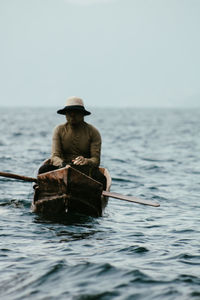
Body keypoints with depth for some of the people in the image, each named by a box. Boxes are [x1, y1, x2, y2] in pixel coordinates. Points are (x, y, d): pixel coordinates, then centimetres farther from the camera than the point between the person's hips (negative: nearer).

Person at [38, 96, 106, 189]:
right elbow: (54, 157, -6)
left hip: (86, 169, -1)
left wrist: (86, 161, -34)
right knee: (44, 170, -29)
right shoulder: (59, 130, 5)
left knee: (100, 178, -35)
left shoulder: (93, 132, 1)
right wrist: (62, 163, -32)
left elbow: (96, 159, -9)